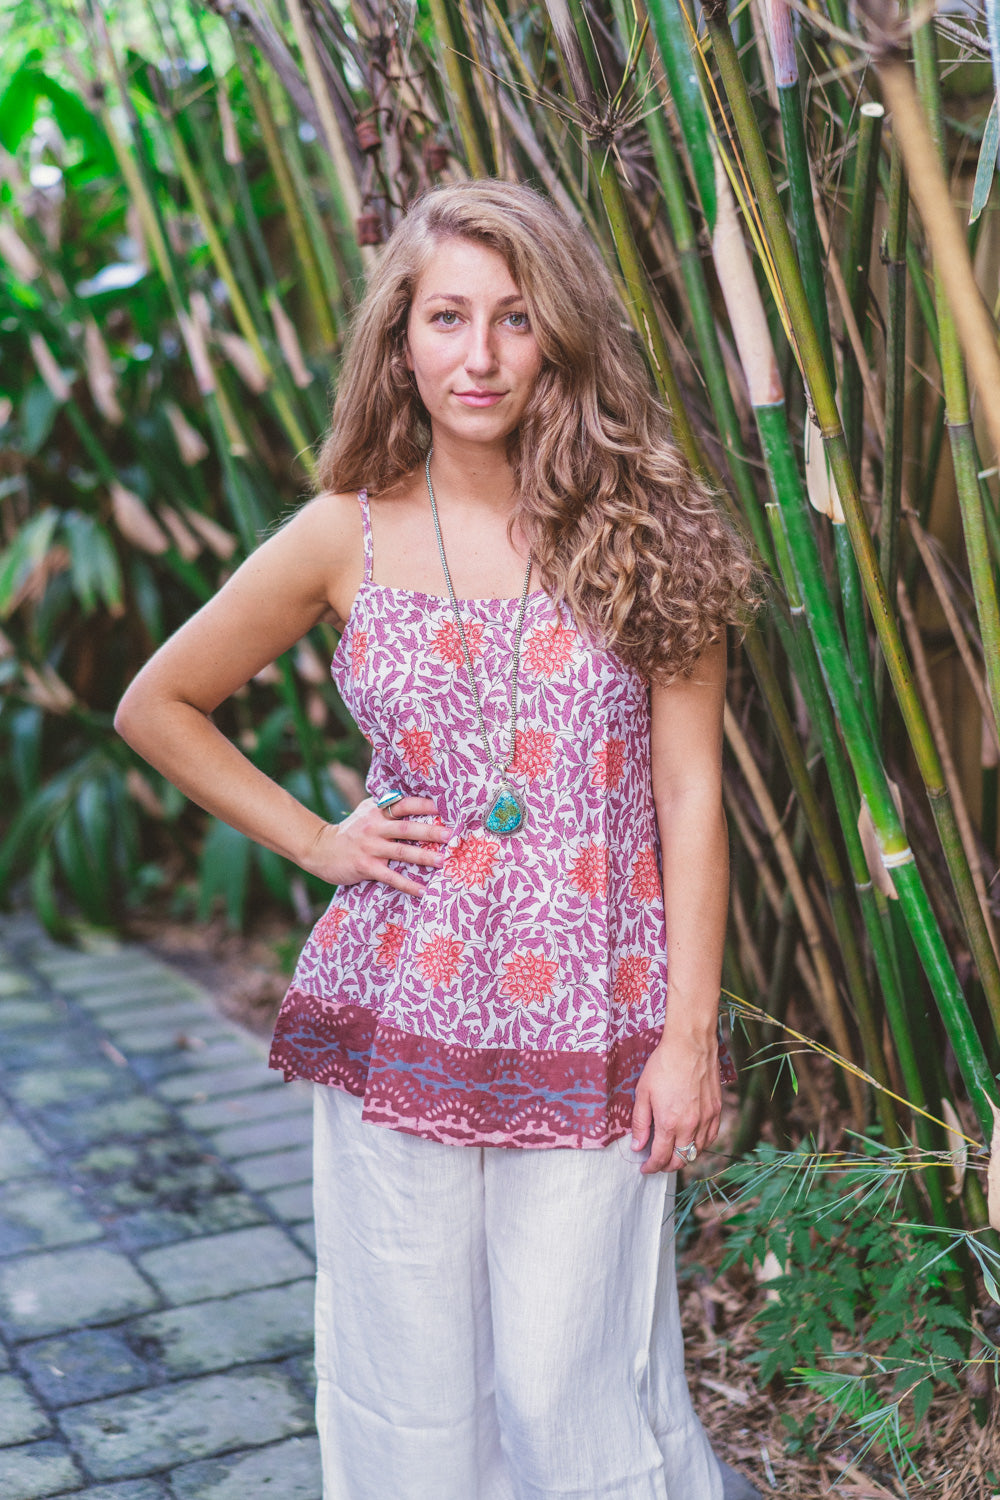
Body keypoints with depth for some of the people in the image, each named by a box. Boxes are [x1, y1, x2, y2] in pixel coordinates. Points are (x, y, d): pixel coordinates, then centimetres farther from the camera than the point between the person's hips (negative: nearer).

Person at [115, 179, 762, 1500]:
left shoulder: (642, 531, -1)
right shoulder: (347, 539, 0)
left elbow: (690, 794, -1)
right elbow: (159, 708, 12)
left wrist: (691, 1034, -5)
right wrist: (315, 842, 3)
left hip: (594, 1029, -1)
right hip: (403, 1017, 2)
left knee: (571, 1387, 3)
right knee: (411, 1391, 12)